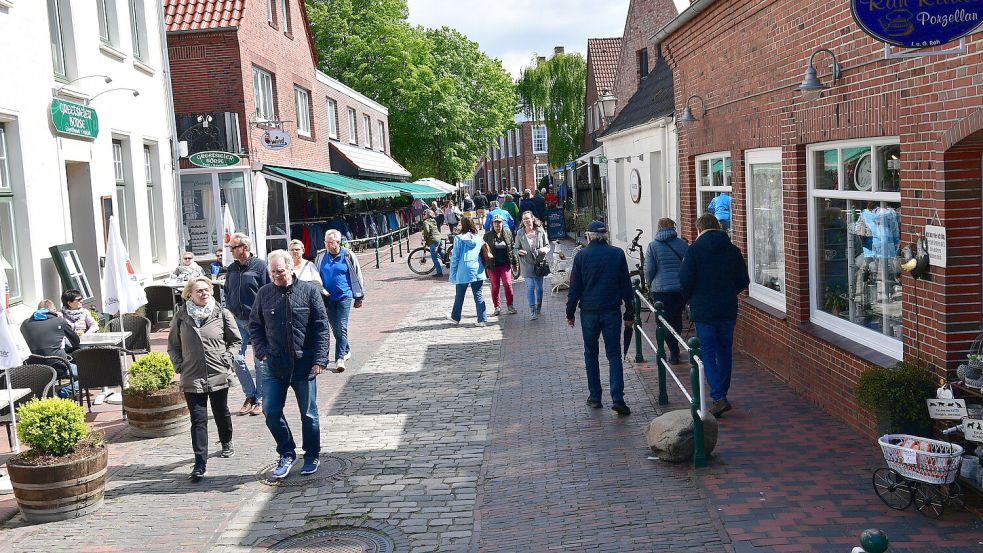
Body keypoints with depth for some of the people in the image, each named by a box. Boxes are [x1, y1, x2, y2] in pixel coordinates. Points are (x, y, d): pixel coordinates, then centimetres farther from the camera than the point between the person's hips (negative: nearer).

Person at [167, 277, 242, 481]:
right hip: (192, 378, -1)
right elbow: (172, 345, 12)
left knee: (221, 413, 19)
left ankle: (226, 442, 47)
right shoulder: (181, 317, 1)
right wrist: (179, 365, 0)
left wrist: (228, 357, -5)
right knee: (198, 420, -4)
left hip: (219, 375, 1)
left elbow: (236, 340, 8)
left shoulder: (222, 314, -1)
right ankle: (200, 464, -3)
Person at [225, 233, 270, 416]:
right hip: (237, 320, 5)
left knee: (260, 362, 3)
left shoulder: (260, 265, -8)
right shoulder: (232, 269, 9)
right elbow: (227, 292, 20)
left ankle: (259, 400, 13)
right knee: (237, 360, -1)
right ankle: (250, 395, 14)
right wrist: (230, 311, 7)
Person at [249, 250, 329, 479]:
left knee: (308, 413, 8)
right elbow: (254, 326, 13)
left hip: (304, 364, -2)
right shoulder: (264, 293, 3)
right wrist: (261, 351, -1)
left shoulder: (309, 290, -4)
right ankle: (286, 454, 20)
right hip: (274, 366, 2)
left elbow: (321, 327, -4)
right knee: (271, 412, 1)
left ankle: (312, 456, 24)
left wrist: (320, 359, -10)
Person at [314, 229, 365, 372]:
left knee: (341, 328, -11)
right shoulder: (321, 256, 3)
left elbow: (357, 276, 3)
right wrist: (321, 290, -2)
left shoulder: (348, 255, -4)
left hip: (344, 296, -4)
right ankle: (346, 349, 33)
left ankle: (340, 358, -10)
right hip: (328, 298, 4)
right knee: (335, 328, 12)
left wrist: (358, 297, 5)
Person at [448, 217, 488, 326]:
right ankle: (482, 319, -1)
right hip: (477, 271, 3)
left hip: (463, 271, -3)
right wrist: (482, 269, 18)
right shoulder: (478, 239, 4)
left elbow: (455, 257, -5)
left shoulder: (459, 238, -7)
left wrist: (453, 275, 1)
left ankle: (455, 317, 29)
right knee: (478, 295, 5)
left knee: (459, 296, 13)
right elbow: (483, 256, 10)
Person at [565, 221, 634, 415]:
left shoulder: (581, 255, -3)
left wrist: (570, 313, 7)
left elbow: (574, 288, -2)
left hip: (589, 312, 0)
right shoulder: (617, 254, 0)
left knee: (591, 354, 13)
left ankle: (595, 397, 15)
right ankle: (617, 398, -9)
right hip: (612, 312, 1)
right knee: (614, 354, 2)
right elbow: (626, 285, 3)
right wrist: (629, 313, 9)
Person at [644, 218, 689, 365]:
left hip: (661, 289, -3)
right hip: (682, 288, 3)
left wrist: (650, 284, 13)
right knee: (677, 318, 19)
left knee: (666, 321, 4)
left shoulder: (653, 246, -5)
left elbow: (649, 270, -5)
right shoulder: (683, 244, 2)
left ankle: (674, 354, 1)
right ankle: (675, 349, 28)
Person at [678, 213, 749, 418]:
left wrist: (691, 299, 6)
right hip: (727, 310, 4)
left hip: (703, 311, -4)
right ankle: (722, 393, 24)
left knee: (708, 354, 1)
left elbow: (686, 280, -13)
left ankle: (719, 397, -11)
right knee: (725, 352, 15)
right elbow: (743, 280, 4)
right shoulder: (732, 250, 2)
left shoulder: (694, 250, -9)